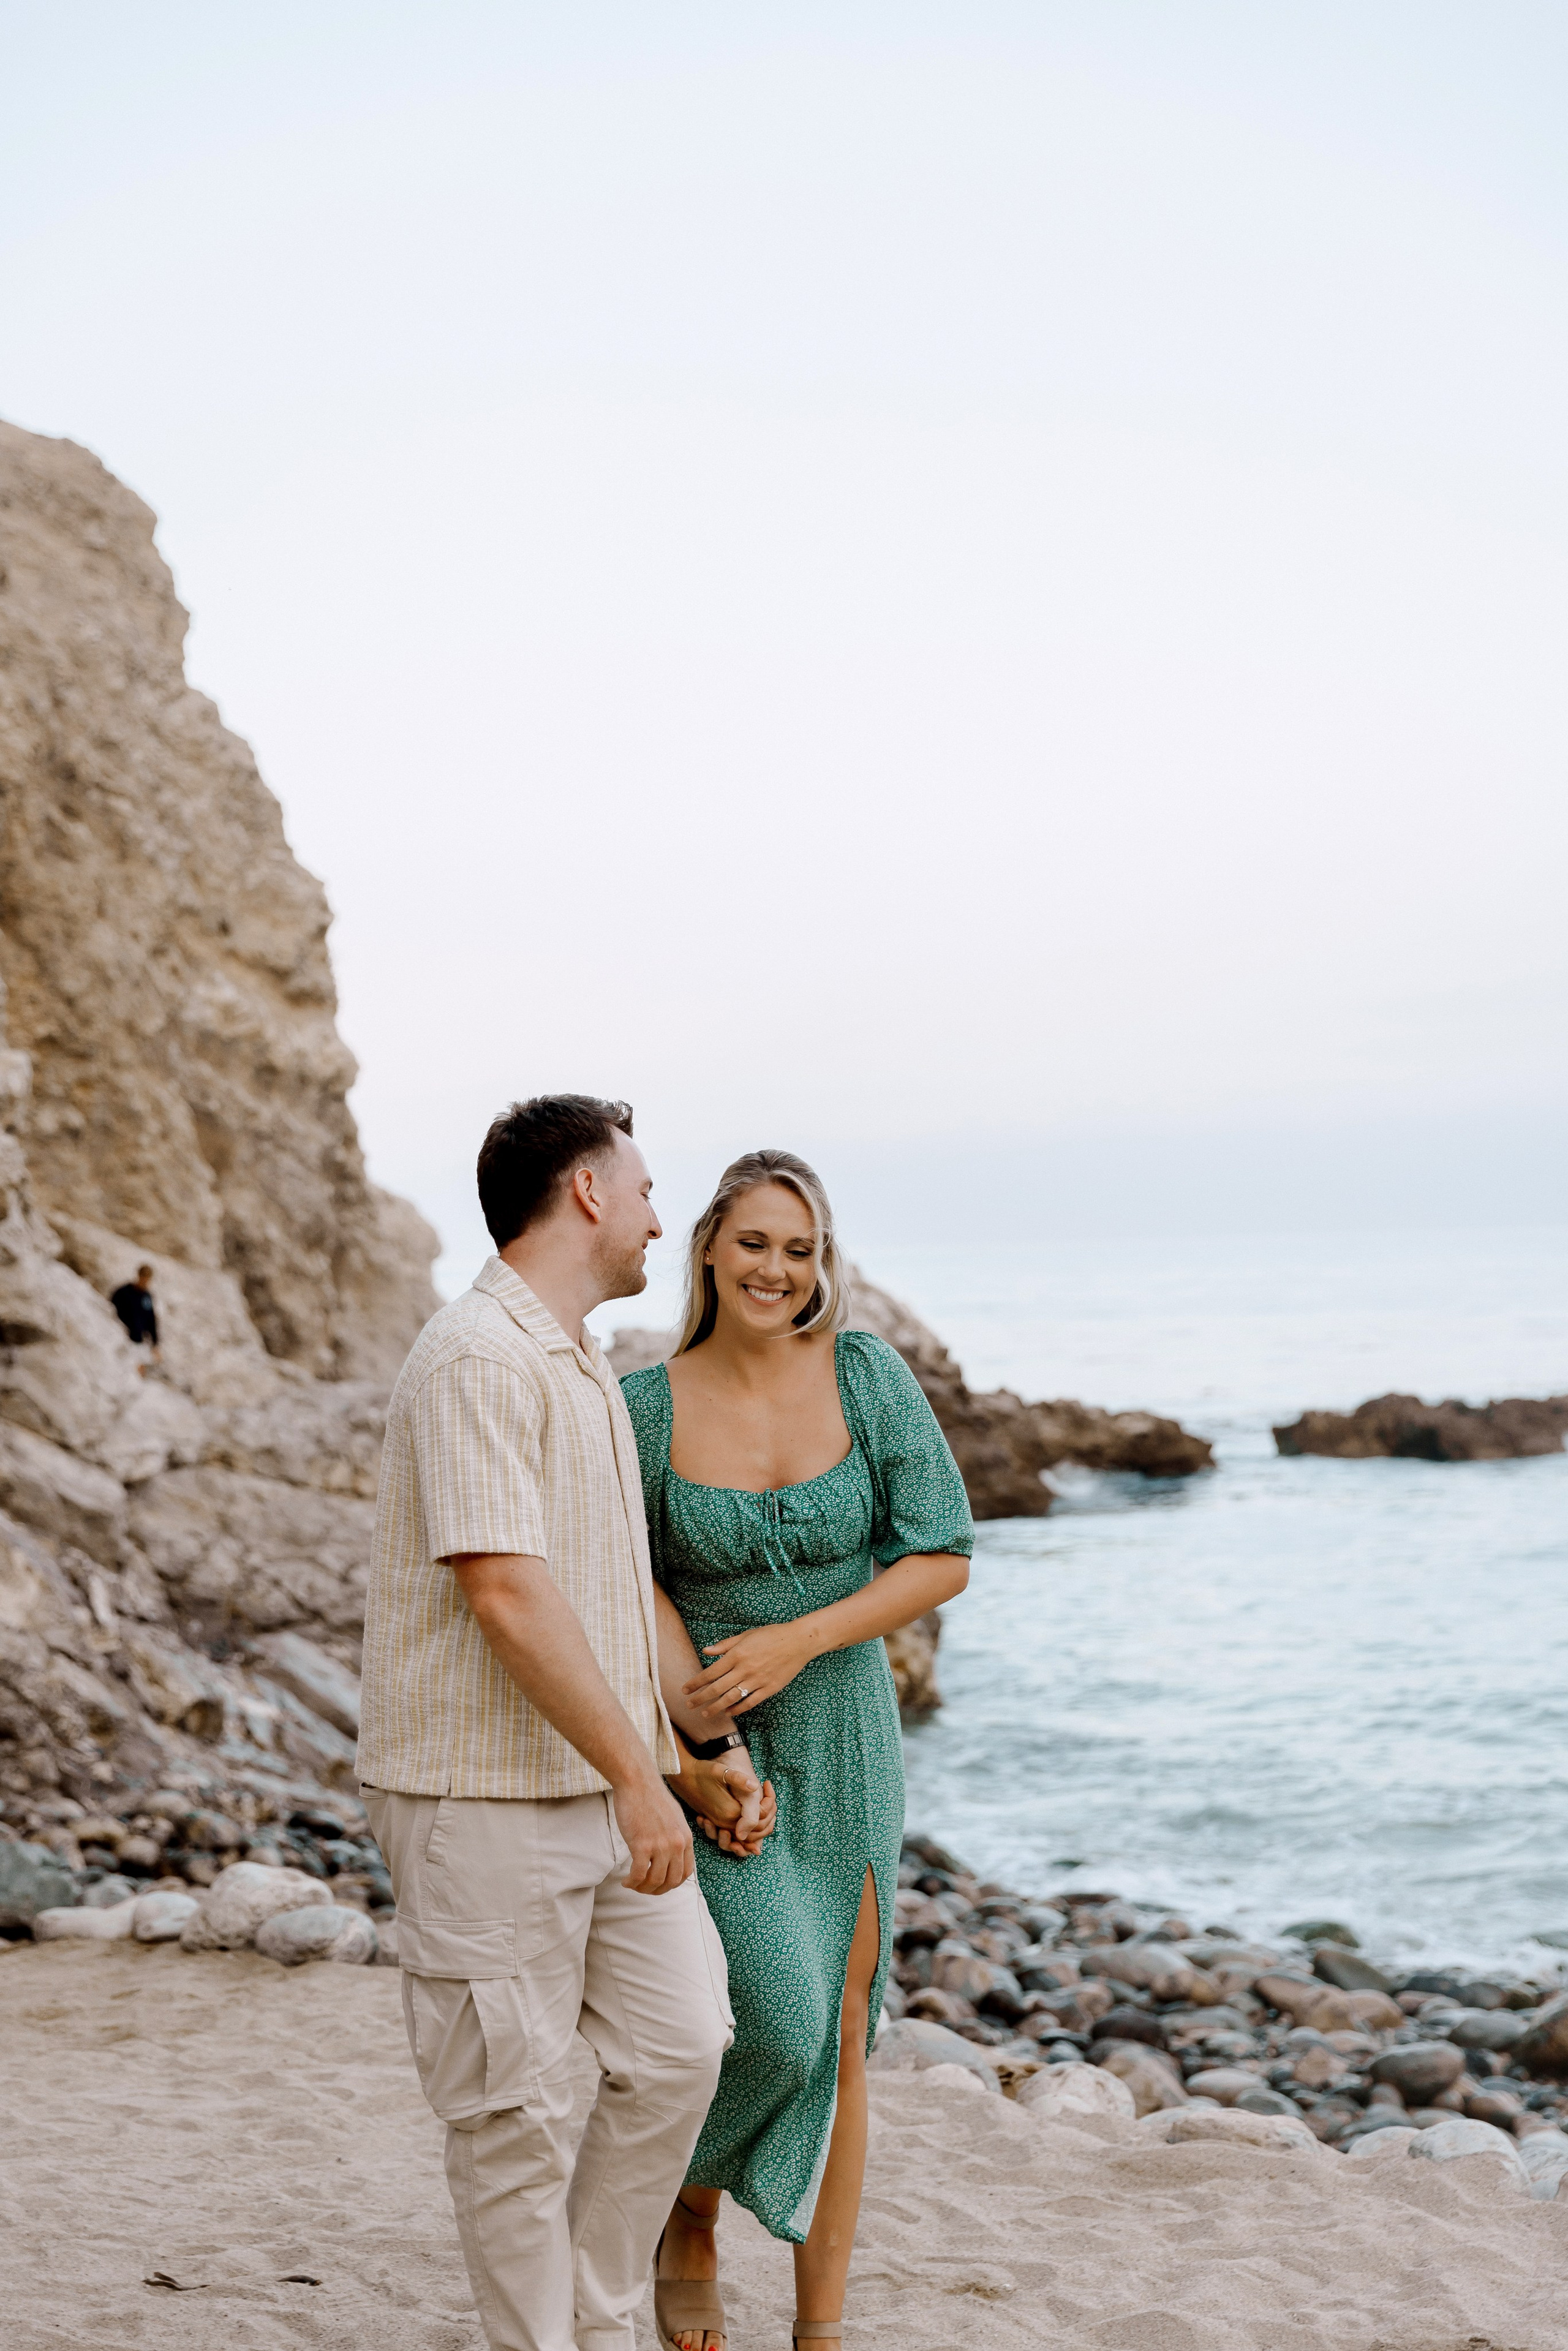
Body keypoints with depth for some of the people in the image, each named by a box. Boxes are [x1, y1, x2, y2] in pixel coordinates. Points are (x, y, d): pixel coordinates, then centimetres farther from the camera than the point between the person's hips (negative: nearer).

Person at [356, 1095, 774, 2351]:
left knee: (679, 2046, 10)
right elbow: (504, 1591, -25)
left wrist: (705, 1748, 19)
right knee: (517, 2109, 2)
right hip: (485, 1799, -9)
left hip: (604, 1787, 9)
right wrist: (638, 1775, -25)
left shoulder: (586, 1370, 16)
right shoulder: (478, 1360, -17)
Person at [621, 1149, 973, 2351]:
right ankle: (692, 2221, 19)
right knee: (774, 2020, -14)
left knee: (839, 2040, 6)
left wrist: (798, 1641, -19)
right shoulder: (647, 1405, -8)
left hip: (846, 1739, 2)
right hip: (710, 1750, -2)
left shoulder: (867, 1374, -7)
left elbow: (946, 1556, -8)